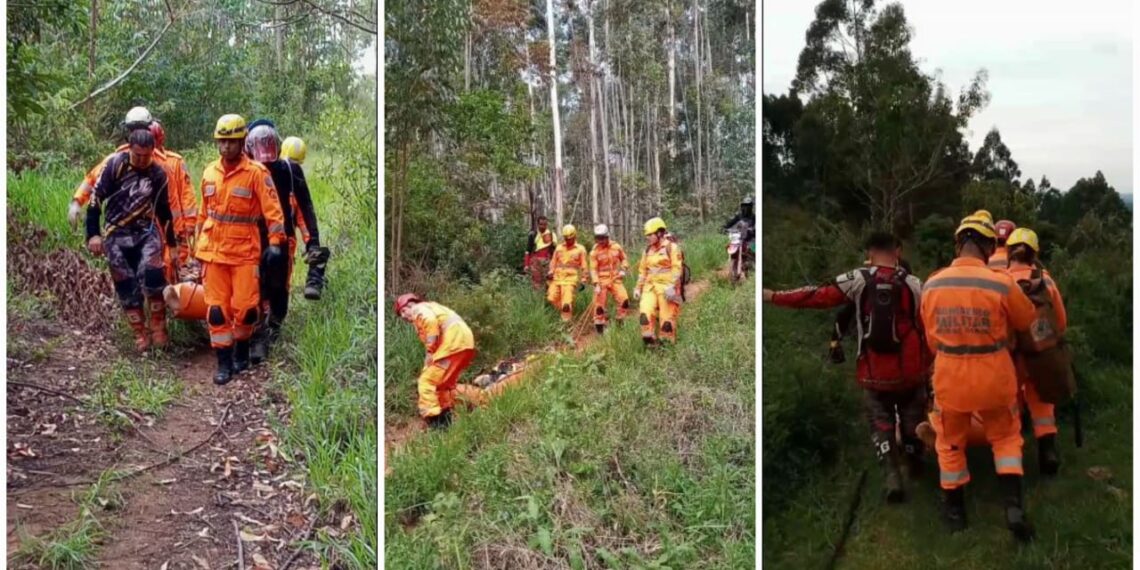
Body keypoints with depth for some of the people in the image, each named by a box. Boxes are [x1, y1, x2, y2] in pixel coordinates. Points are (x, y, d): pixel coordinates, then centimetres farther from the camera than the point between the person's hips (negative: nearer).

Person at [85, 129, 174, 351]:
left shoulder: (158, 174, -1)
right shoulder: (115, 164, -9)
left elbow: (163, 210, 11)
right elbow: (96, 197, -6)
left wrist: (172, 242, 15)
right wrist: (93, 234, -9)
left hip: (146, 230, 0)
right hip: (117, 234, 0)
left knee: (151, 272, -23)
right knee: (126, 285, 2)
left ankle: (158, 325, -7)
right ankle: (140, 333, 14)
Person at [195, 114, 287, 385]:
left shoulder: (256, 172, -8)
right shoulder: (209, 173, 8)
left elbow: (272, 209, -11)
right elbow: (204, 212, 17)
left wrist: (275, 243, -19)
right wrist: (200, 244, 20)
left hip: (245, 252, -4)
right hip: (213, 252, 4)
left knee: (245, 307, -3)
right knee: (217, 310, 3)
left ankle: (242, 348, 24)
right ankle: (224, 362, 13)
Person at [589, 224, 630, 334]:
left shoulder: (616, 246, 0)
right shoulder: (594, 252, -8)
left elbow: (624, 259, 15)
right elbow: (593, 269, -9)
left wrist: (623, 270, -3)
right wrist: (596, 284, -18)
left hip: (615, 279, 2)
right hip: (602, 281, -2)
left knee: (624, 300, -12)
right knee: (599, 305, -1)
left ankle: (620, 321, 8)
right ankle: (599, 327, 13)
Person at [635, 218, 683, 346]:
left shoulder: (671, 248, -3)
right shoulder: (648, 250, 17)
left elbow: (677, 269, -10)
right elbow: (642, 270, 21)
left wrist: (672, 287, -20)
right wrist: (638, 287, 16)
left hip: (666, 286, -5)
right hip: (650, 286, 5)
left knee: (667, 318, -4)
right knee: (645, 313, -13)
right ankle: (650, 342, -6)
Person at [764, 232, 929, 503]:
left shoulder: (858, 280, -8)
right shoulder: (913, 283, -4)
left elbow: (818, 296, -10)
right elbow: (926, 327, 0)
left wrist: (773, 296, -4)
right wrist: (927, 364, 13)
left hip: (875, 373, -1)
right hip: (910, 370, 1)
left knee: (881, 425, 9)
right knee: (911, 418, 22)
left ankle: (892, 478, -2)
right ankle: (915, 462, 40)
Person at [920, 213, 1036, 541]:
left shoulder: (931, 286, -10)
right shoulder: (1001, 284, -18)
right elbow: (1026, 321, 3)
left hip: (949, 378, 1)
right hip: (994, 377, -1)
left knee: (951, 442, 20)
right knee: (1006, 437, 22)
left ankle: (955, 511, 32)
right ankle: (1014, 508, 12)